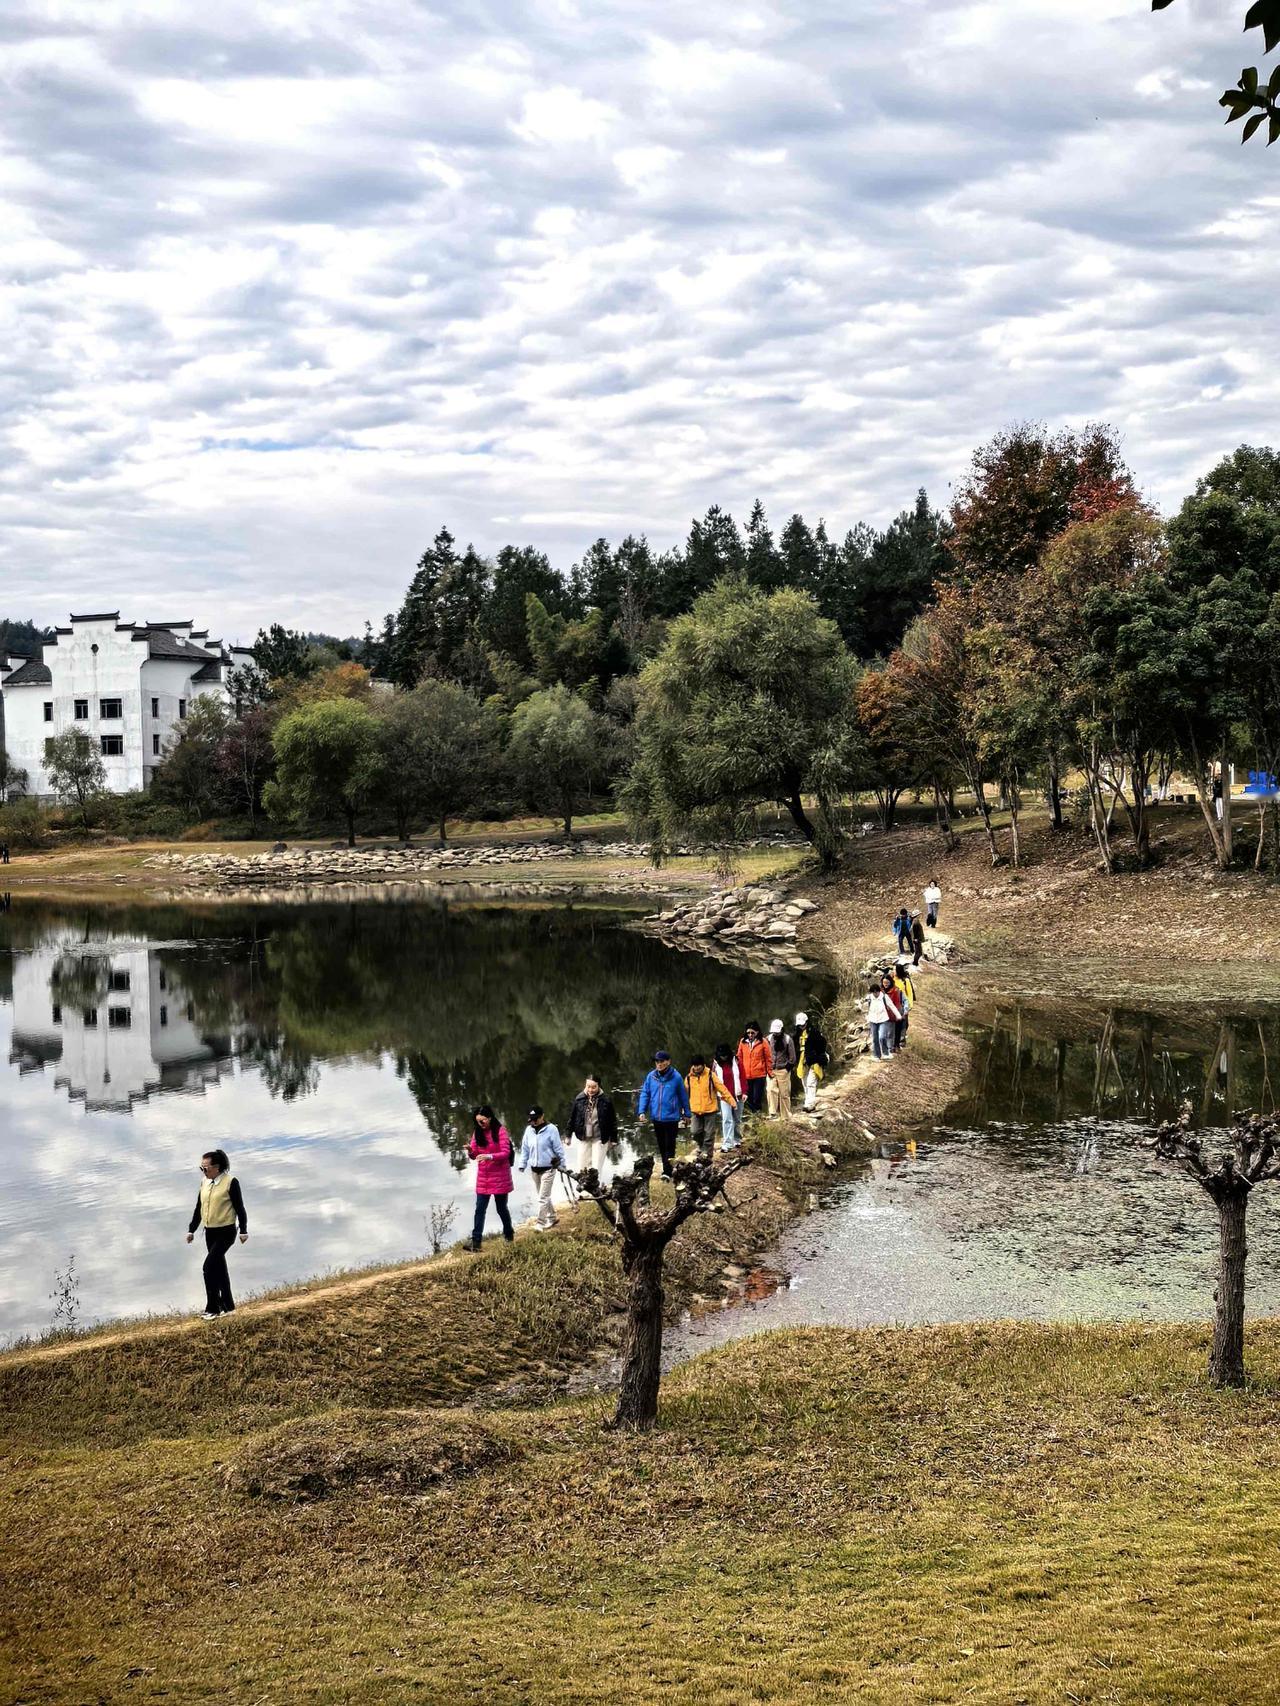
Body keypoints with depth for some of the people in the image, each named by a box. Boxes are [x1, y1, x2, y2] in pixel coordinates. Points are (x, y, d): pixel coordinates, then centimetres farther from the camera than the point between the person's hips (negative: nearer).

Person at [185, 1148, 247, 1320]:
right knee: (219, 1268, 13)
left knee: (209, 1266, -16)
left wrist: (243, 1230, -9)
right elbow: (199, 1208, 15)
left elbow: (239, 1207, -10)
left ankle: (212, 1308, -10)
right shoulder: (204, 1182, 7)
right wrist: (191, 1230, 14)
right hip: (210, 1232, 7)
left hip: (226, 1232, -7)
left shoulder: (230, 1182, -13)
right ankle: (227, 1306, 23)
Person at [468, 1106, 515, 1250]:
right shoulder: (477, 1132, 5)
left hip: (500, 1176, -4)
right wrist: (471, 1151, -18)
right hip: (483, 1177, 4)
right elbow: (475, 1155, 6)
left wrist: (489, 1156, -29)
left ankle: (509, 1234, 30)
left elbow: (506, 1153, -14)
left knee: (501, 1207, 8)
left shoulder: (500, 1131, -9)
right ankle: (476, 1241, -6)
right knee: (480, 1209, -3)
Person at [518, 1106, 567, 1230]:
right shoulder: (529, 1130, 2)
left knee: (543, 1197, -9)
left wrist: (561, 1164, -2)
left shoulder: (551, 1129, -12)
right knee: (542, 1196, 15)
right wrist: (522, 1164, 5)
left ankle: (540, 1223, -7)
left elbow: (558, 1149, -6)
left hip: (548, 1168, -6)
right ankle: (551, 1218, 31)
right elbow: (525, 1149, 8)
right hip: (534, 1169, 6)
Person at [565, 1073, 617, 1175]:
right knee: (582, 1166, 4)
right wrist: (568, 1135, 8)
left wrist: (613, 1139, 1)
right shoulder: (579, 1099, -5)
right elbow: (572, 1117, 5)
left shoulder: (605, 1101, -10)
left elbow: (612, 1121, -2)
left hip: (599, 1138, -2)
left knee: (597, 1167, -3)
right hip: (583, 1138, 2)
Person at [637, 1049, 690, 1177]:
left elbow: (683, 1096, 2)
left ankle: (667, 1172, 1)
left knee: (669, 1145, -3)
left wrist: (686, 1113, 8)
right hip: (656, 1117, 4)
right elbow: (645, 1094, 5)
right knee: (661, 1145, 12)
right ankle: (667, 1168, 23)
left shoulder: (676, 1077, -7)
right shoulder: (651, 1076, 0)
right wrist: (642, 1111, -7)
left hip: (671, 1117, -4)